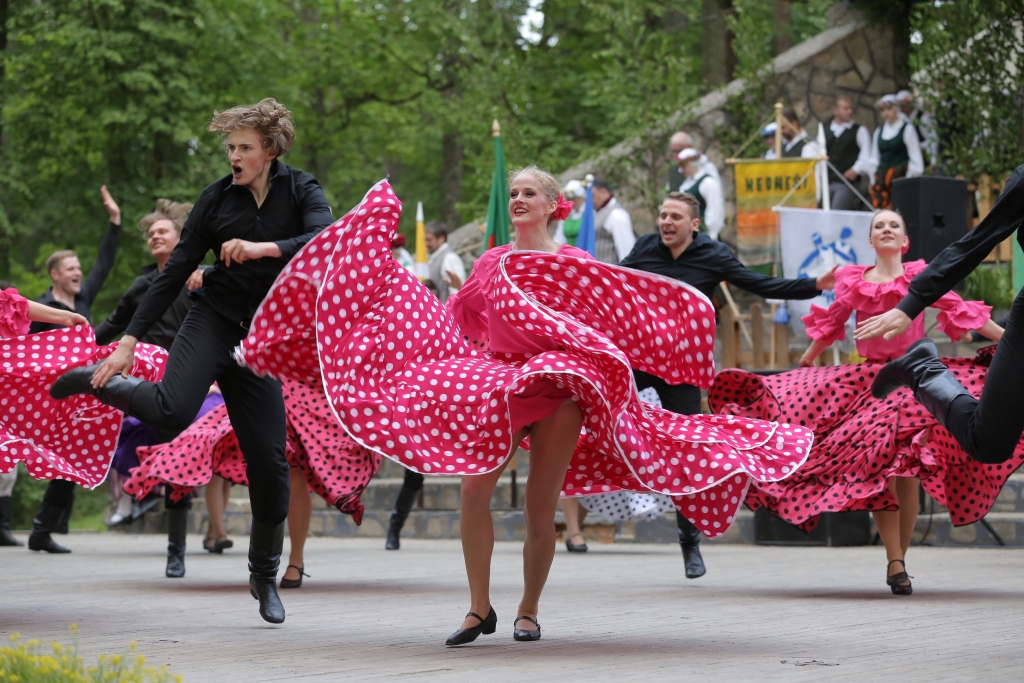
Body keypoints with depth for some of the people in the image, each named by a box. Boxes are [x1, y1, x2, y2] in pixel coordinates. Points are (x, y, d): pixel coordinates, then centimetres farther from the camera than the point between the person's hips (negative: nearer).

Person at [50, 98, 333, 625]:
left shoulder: (300, 191, 0)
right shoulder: (218, 198, 1)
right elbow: (176, 271, 1)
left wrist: (265, 248, -32)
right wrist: (130, 340, -3)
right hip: (214, 318, -1)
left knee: (269, 458, 0)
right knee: (172, 411, -29)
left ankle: (264, 575, 20)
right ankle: (99, 382, 2)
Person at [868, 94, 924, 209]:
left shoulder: (907, 129, 1)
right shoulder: (879, 131, 16)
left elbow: (915, 155, 0)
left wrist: (911, 177, -6)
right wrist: (873, 180, 14)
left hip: (900, 174, -5)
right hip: (881, 177, 5)